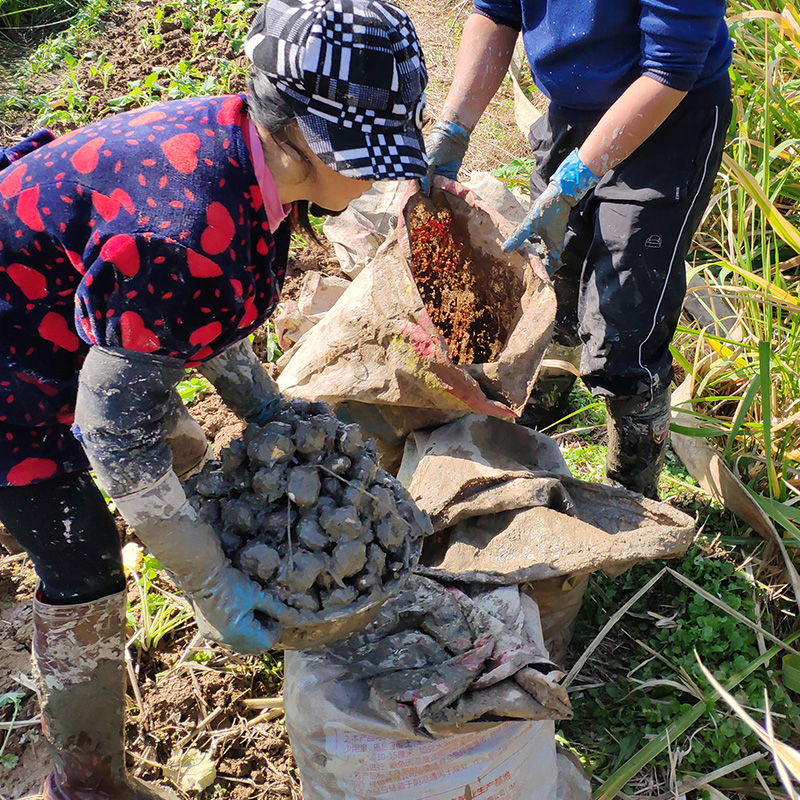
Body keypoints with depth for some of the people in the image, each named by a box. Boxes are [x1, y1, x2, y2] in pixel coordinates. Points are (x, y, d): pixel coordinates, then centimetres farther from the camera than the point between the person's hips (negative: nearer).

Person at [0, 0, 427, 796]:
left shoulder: (247, 151, -12)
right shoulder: (182, 231, -39)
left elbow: (207, 313, 5)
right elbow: (114, 431, -32)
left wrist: (269, 415, 3)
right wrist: (215, 585, -25)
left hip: (66, 303, 9)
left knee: (191, 465, 21)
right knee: (84, 567, -4)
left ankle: (231, 615, 51)